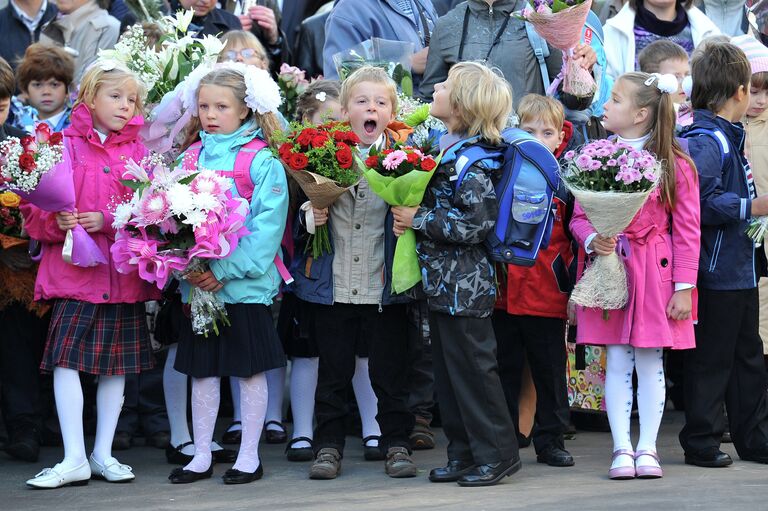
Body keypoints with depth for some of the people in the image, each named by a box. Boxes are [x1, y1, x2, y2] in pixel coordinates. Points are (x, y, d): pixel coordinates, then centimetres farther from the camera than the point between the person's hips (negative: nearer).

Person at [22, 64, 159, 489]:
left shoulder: (137, 151, 8)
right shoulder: (63, 146, 1)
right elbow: (34, 207, 0)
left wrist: (108, 221, -12)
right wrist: (56, 223, -19)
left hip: (124, 271, 3)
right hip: (72, 266, -3)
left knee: (117, 364, 7)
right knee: (66, 360, -8)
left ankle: (103, 453, 18)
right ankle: (74, 459, -3)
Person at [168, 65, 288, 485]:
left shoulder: (262, 161, -8)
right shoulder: (190, 158, 7)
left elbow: (267, 226, -14)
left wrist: (225, 270, -20)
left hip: (245, 284, -4)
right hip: (196, 285, 4)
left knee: (250, 369, 5)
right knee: (202, 370, 10)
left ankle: (249, 455, 14)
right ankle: (201, 455, 19)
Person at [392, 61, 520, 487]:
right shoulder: (445, 148, 10)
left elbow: (475, 223, -23)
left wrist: (418, 219, -19)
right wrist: (408, 216, 0)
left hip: (463, 284, -9)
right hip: (442, 281, 9)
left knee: (473, 367, -2)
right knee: (447, 370, 13)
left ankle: (497, 453, 7)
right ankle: (463, 454, 21)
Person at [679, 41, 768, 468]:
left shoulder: (726, 139, 15)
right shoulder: (706, 142, -18)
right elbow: (701, 204, -26)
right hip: (716, 272, -11)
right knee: (710, 360, -2)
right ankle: (701, 443, 6)